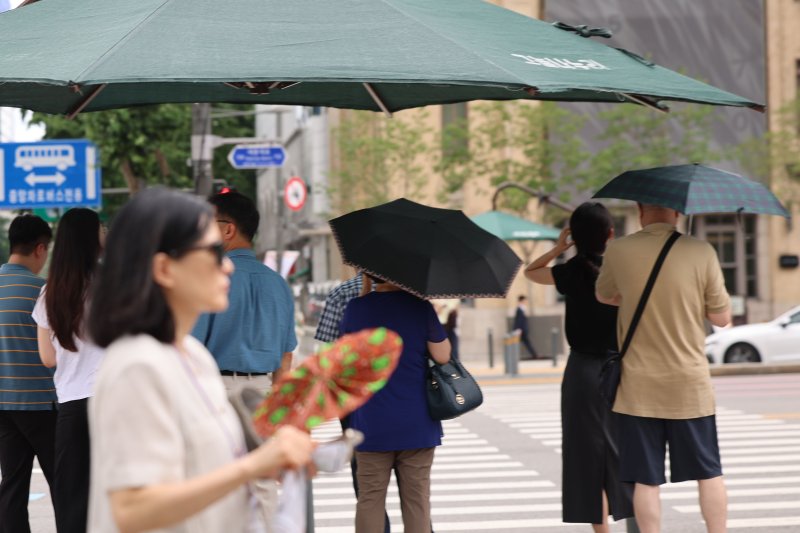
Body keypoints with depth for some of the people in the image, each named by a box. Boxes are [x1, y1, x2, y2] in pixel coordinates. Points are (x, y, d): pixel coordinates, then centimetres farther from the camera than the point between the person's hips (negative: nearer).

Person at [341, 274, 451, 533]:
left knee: (370, 499, 7)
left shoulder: (356, 308, -4)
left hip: (372, 423, 1)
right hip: (416, 423, -1)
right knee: (417, 499, 7)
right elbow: (442, 355, -6)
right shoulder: (419, 307, -9)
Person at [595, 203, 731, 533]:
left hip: (639, 386, 0)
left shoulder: (619, 251, -7)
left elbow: (603, 296, 13)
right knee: (708, 472, 12)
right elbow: (721, 317, -2)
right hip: (689, 385, 0)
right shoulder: (701, 252, -9)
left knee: (646, 479, 5)